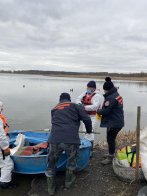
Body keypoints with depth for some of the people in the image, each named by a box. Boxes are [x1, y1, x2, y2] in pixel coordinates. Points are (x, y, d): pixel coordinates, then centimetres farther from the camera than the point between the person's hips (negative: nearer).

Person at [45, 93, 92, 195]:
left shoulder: (54, 109, 23)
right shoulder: (75, 106, 12)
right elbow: (87, 119, 5)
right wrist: (89, 131, 24)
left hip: (54, 139, 2)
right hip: (71, 140, -2)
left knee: (51, 163, 20)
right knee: (71, 160, 24)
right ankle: (69, 181, 42)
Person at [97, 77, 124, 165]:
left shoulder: (110, 98, -22)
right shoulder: (117, 95, 11)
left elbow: (105, 111, -23)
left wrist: (98, 111, -3)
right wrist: (101, 110, 8)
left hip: (114, 123, -10)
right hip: (118, 121, 10)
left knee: (110, 139, 1)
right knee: (111, 138, 22)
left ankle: (110, 158, 13)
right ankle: (111, 154, 37)